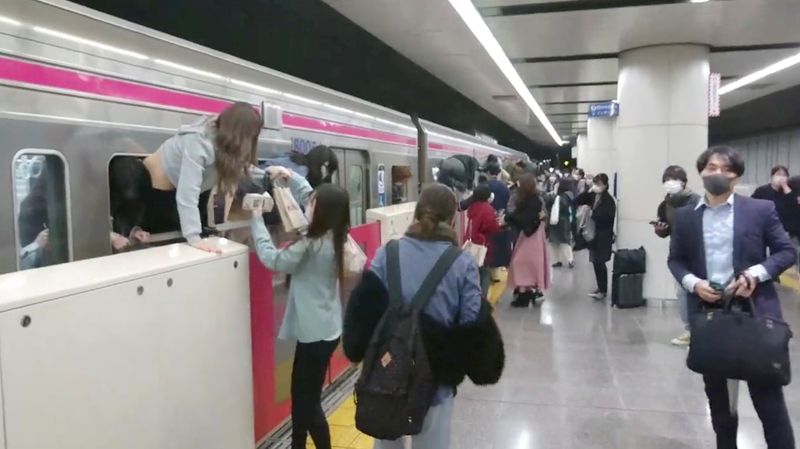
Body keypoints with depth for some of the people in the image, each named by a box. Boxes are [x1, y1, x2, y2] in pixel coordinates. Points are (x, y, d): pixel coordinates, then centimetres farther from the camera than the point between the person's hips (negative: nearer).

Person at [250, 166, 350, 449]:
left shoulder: (312, 246, -23)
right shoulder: (333, 237, 2)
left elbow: (272, 259, -15)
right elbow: (310, 196, 14)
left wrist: (257, 219, -9)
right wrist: (291, 177, 4)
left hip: (316, 332, -9)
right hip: (323, 328, 9)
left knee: (309, 400, 5)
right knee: (301, 393, 20)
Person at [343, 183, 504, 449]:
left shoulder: (386, 255, -8)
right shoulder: (463, 264, -10)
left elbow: (363, 313, -9)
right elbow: (473, 325, -12)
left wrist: (363, 352, 2)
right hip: (436, 379, -1)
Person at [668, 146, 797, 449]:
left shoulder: (761, 210, -1)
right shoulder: (685, 216, 5)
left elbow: (786, 251, 2)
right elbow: (675, 259, 10)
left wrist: (756, 273, -15)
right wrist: (692, 283, -9)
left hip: (754, 311, -2)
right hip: (708, 313, 3)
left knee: (768, 395, 4)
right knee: (717, 393, 17)